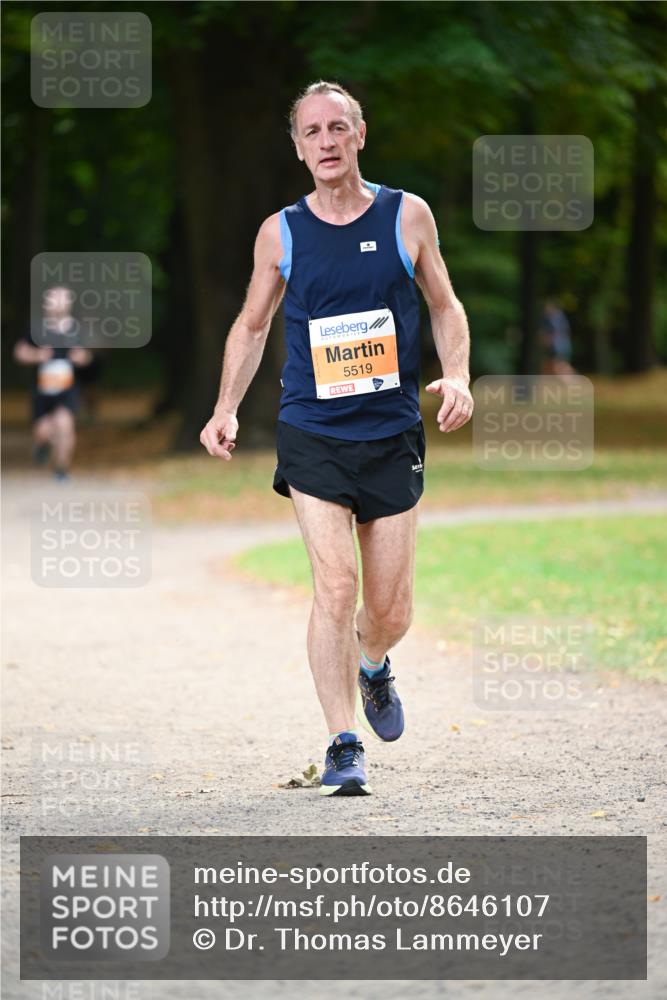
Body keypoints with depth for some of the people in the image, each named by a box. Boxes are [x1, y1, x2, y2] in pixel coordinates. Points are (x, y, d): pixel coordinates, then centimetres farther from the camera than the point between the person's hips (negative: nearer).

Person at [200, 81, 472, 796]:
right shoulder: (280, 233, 2)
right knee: (335, 586, -16)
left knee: (391, 614, 5)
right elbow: (252, 325, 14)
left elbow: (444, 306, 11)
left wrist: (457, 376, -6)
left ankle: (371, 667, 40)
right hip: (312, 435, -1)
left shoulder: (407, 216, 1)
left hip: (393, 435, 1)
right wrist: (226, 409, 4)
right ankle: (344, 746, -10)